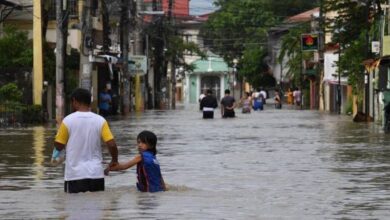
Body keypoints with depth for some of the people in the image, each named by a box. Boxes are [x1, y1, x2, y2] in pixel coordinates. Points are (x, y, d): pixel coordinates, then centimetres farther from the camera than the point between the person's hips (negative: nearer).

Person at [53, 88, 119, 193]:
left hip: (75, 174, -2)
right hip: (96, 174, 2)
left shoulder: (68, 120, -6)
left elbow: (58, 146, 0)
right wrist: (114, 160, 12)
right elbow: (112, 145, -6)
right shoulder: (100, 120, -1)